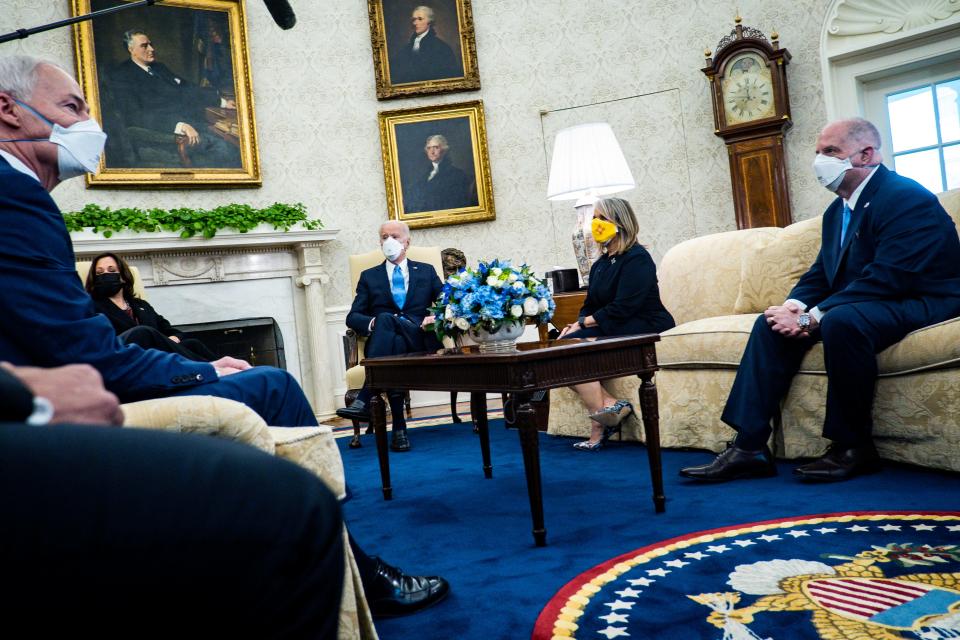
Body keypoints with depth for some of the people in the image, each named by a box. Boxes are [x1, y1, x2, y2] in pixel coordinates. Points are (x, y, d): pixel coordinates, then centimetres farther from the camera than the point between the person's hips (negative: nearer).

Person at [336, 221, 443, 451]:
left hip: (420, 340, -1)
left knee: (385, 318, -35)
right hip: (385, 345, 1)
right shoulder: (369, 276, 22)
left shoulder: (426, 271, 22)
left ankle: (365, 401, -46)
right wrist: (372, 323, -12)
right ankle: (399, 427, -43)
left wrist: (436, 317, -11)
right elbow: (352, 317, 12)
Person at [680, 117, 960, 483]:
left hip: (921, 303, -9)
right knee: (772, 324, -7)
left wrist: (811, 317, -27)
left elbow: (885, 278, -26)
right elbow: (820, 273, 11)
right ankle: (748, 447, -13)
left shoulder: (906, 198, -15)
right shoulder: (837, 210, 12)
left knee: (841, 320, -37)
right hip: (852, 307, 9)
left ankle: (854, 448, -19)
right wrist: (794, 306, -12)